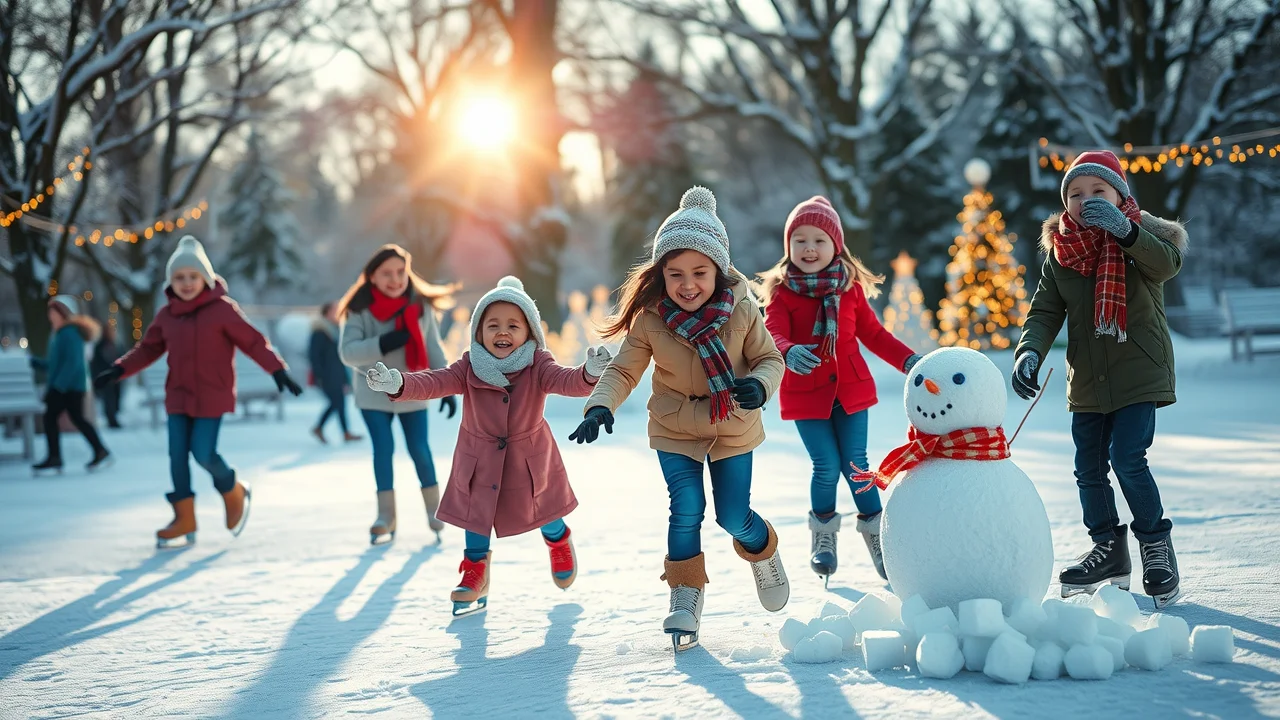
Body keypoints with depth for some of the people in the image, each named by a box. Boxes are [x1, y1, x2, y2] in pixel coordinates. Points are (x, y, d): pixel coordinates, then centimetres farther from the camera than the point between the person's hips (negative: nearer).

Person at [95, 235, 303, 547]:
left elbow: (254, 342, -12)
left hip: (212, 397, -5)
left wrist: (278, 371, -22)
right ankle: (184, 520, 11)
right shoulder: (166, 315, 5)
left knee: (204, 453, -11)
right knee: (177, 456, 1)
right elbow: (148, 349, 14)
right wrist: (119, 370, 2)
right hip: (178, 396, 5)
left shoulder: (223, 310, -10)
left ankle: (234, 493, 19)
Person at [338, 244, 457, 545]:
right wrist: (384, 344, -34)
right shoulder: (359, 310, -14)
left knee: (419, 449, 2)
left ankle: (434, 507, 21)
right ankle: (386, 516, 2)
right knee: (383, 449, -7)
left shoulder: (421, 307, -7)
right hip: (374, 393, -1)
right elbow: (348, 352, -21)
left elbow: (433, 350, -1)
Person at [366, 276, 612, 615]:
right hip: (480, 460, 0)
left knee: (543, 509, 17)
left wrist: (590, 373, -61)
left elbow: (566, 381, -37)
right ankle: (475, 572, 30)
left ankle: (558, 541, 52)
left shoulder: (538, 366, -20)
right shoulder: (469, 368, -17)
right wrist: (398, 384, -49)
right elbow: (435, 382, -29)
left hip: (531, 459, 0)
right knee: (477, 513, 8)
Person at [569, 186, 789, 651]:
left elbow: (769, 359, -6)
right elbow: (623, 370, -11)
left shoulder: (742, 310, -17)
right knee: (687, 509, -12)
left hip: (734, 429, 0)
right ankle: (686, 596, 5)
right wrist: (600, 407, -30)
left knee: (733, 516, 1)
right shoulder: (650, 318, -17)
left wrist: (758, 385, -28)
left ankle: (763, 552, 37)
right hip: (675, 429, 0)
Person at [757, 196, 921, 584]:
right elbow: (773, 334, -19)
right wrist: (788, 353, -42)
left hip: (850, 389, 2)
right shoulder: (781, 291, -6)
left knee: (855, 463, 3)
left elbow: (873, 333, 8)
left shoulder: (851, 288, 3)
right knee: (827, 467, -4)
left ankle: (876, 532, 20)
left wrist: (907, 359, -5)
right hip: (805, 392, -2)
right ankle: (823, 534, 21)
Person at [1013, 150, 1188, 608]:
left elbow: (1168, 262, -28)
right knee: (1089, 468, 9)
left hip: (1138, 375, -5)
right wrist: (1030, 351, -20)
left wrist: (1125, 231, -42)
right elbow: (1045, 311, -1)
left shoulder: (1143, 236, -7)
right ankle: (1109, 550, 27)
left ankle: (1156, 544, 4)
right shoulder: (1058, 253, 2)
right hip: (1087, 380, 5)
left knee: (1127, 458, -16)